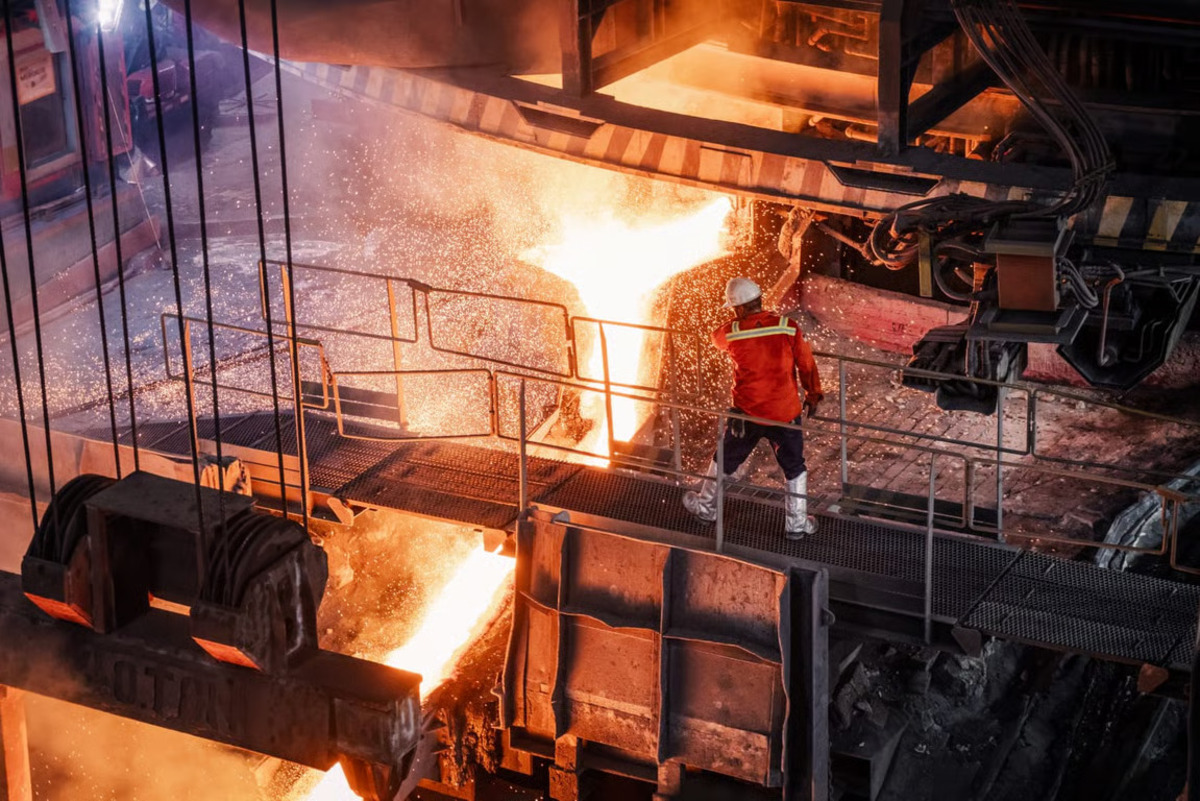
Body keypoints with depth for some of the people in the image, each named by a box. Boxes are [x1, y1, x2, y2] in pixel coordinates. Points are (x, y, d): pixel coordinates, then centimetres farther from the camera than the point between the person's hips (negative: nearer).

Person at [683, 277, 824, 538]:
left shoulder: (731, 332, -11)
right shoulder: (788, 328, -13)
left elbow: (717, 338, 14)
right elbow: (806, 364, -2)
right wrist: (813, 394, 14)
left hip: (747, 413, 0)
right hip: (786, 413, 0)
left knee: (725, 459, 22)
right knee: (794, 467, 17)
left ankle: (706, 507, 38)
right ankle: (797, 523, 23)